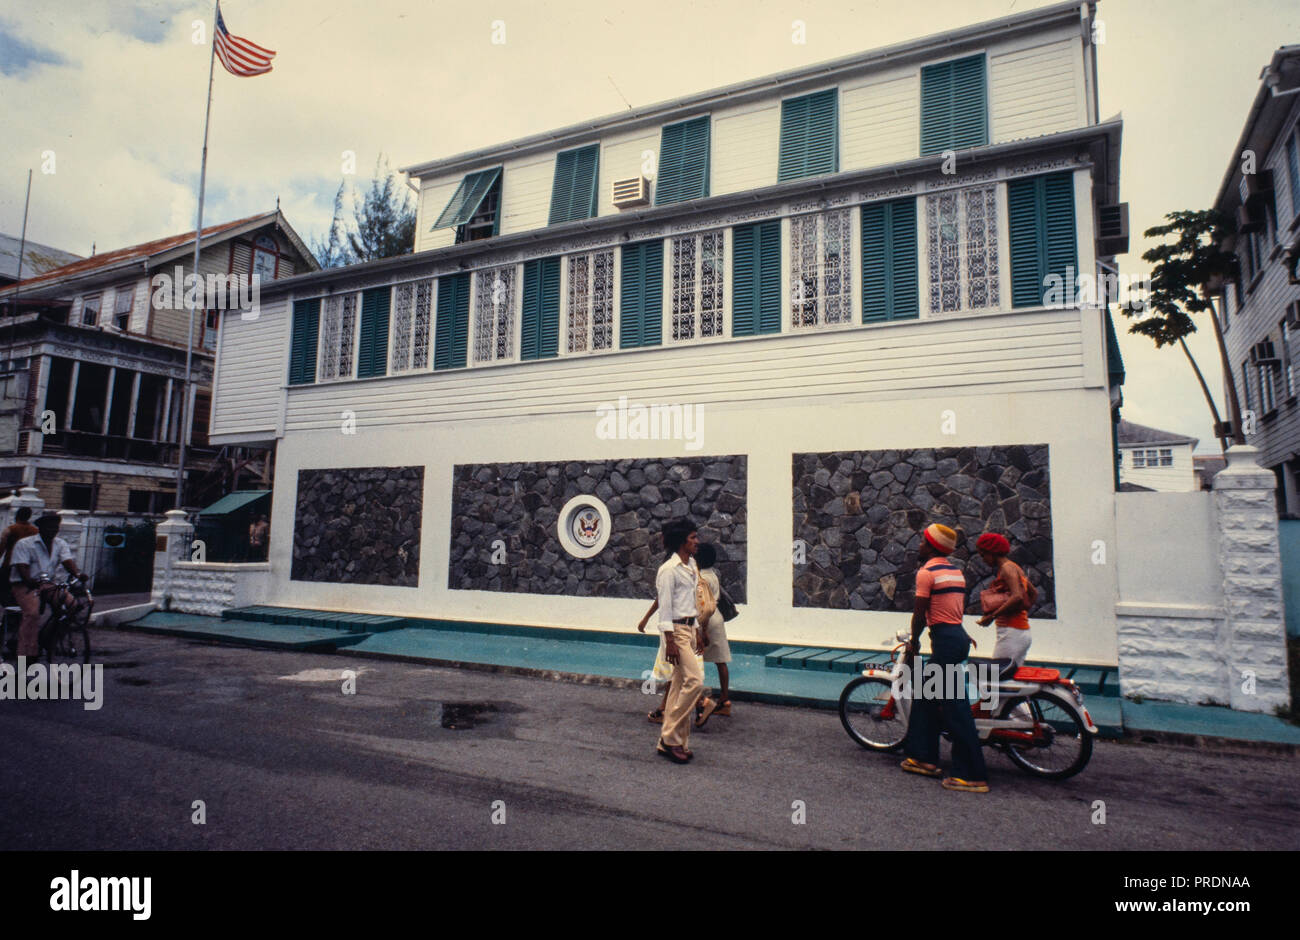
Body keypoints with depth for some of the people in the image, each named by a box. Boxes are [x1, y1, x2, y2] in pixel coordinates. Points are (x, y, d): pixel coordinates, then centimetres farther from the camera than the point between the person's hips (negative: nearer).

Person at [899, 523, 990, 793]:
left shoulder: (926, 572, -11)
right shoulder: (956, 571, 15)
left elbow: (920, 613, -12)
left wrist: (914, 642, 1)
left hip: (944, 639, -10)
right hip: (958, 635, 10)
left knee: (954, 706, -6)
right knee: (925, 693, 18)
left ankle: (973, 776, -1)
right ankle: (924, 758, 24)